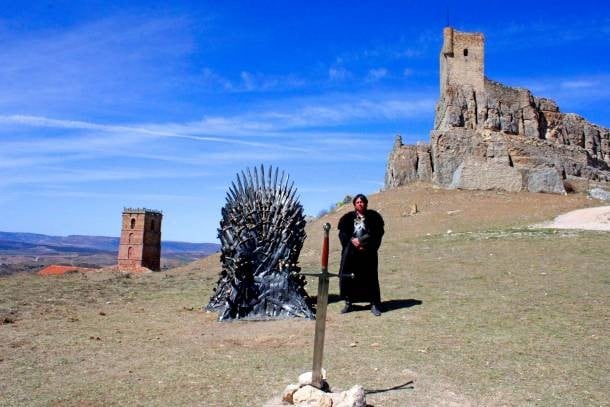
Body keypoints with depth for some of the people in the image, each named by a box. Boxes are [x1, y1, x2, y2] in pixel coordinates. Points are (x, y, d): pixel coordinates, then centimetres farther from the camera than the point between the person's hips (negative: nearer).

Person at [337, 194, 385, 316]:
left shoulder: (373, 217, 6)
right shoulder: (348, 217, 9)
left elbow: (378, 233, -1)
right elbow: (342, 233, 3)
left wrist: (367, 244, -12)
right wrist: (352, 240, -14)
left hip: (368, 252, -1)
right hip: (350, 252, 1)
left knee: (370, 277, -1)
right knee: (347, 277, -2)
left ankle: (374, 304, 7)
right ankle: (348, 303, 11)